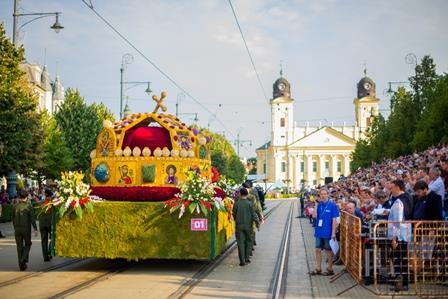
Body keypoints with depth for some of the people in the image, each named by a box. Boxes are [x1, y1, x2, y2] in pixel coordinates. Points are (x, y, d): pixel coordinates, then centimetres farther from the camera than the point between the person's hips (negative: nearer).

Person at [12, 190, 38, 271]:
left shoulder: (15, 206, 2)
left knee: (19, 247, 9)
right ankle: (24, 259, -6)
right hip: (26, 229, -2)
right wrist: (35, 229, -14)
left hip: (17, 229, 2)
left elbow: (13, 218, 11)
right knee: (27, 244, 17)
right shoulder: (29, 206, -8)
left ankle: (21, 265, 8)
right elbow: (32, 218, -15)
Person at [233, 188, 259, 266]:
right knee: (248, 241, 16)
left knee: (240, 243, 2)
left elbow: (234, 214, 3)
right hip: (248, 225, 0)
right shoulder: (250, 204, -7)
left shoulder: (236, 203, -4)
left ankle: (242, 261, -2)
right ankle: (246, 258, 15)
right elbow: (253, 215, -7)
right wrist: (257, 223, 2)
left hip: (239, 225, 0)